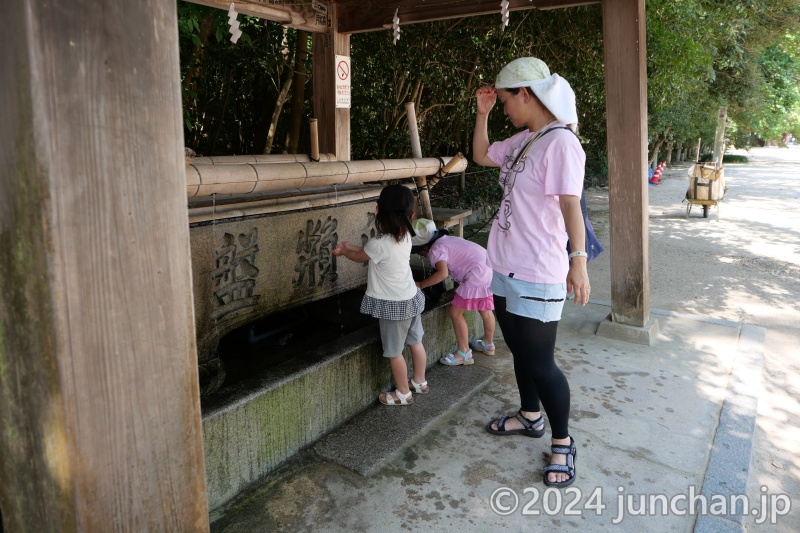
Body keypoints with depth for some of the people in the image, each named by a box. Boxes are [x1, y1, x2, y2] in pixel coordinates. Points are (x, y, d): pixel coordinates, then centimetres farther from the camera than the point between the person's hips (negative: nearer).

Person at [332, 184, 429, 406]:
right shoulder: (405, 236, -3)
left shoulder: (379, 243, -26)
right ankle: (419, 382, 39)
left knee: (394, 352, 9)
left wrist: (343, 251, 17)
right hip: (411, 298, 8)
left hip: (392, 305, -8)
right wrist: (350, 246, 18)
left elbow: (359, 257, -3)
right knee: (415, 342, 22)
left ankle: (403, 393, 23)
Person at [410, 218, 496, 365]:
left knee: (455, 313, -1)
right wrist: (460, 279, 29)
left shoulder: (436, 250, -12)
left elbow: (442, 273, -27)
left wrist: (421, 284, -19)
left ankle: (464, 353, 9)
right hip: (490, 269, 10)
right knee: (485, 310, 27)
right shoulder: (447, 239, 16)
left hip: (477, 276, -10)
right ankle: (488, 344, 48)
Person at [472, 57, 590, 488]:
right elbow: (481, 156, 23)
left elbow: (570, 203, -25)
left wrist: (578, 259, -31)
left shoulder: (560, 142, -17)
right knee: (518, 349, 22)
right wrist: (481, 113, 12)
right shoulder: (523, 140, 11)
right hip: (506, 267, 9)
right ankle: (530, 416, 43)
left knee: (539, 363, 0)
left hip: (537, 275, -9)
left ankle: (562, 442, 21)